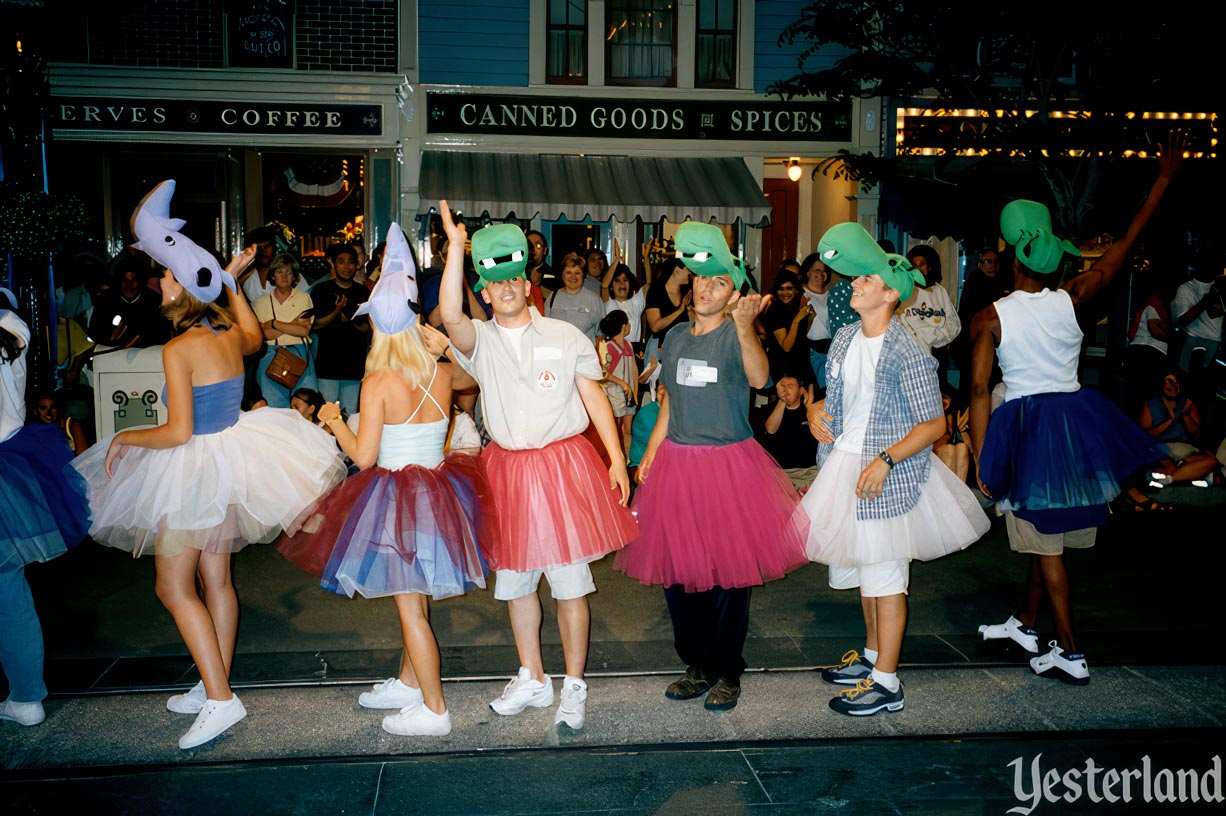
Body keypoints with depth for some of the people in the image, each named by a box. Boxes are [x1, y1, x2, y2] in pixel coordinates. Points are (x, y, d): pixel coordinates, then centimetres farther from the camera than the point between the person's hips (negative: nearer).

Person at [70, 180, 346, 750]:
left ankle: (219, 699, -2)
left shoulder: (179, 349, -21)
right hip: (231, 458, 8)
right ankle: (215, 686, 27)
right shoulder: (230, 336, 2)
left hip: (195, 469, -8)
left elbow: (177, 432, -23)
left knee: (173, 587, 1)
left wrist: (124, 438, -6)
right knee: (216, 579, 15)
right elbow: (255, 337, 29)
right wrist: (232, 280, 34)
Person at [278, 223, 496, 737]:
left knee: (410, 605, 3)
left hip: (394, 495, -6)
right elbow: (476, 373, 22)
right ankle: (409, 682, 37)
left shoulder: (378, 382, -16)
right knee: (416, 596, 21)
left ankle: (433, 710, 11)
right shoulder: (443, 374, -3)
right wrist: (445, 347, 10)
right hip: (438, 490, 6)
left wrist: (334, 423, 2)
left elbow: (364, 456, -15)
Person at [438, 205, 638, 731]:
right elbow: (450, 316, -20)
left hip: (563, 465, -2)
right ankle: (532, 679, 30)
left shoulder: (565, 337, 2)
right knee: (515, 583, 13)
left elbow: (595, 397, 2)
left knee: (569, 584, 2)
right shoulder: (480, 341, 3)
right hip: (506, 470, 3)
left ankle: (574, 686, 16)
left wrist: (616, 458, -6)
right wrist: (456, 249, -24)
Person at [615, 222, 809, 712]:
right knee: (677, 567, 9)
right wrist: (651, 452, 11)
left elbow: (758, 379, -27)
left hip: (728, 464, -5)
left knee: (727, 569, 1)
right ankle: (697, 666, 25)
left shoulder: (736, 335, -7)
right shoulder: (676, 336, 11)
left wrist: (744, 325, -41)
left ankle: (726, 673, 18)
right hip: (676, 463, 6)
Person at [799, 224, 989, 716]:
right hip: (844, 463, 8)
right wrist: (816, 410, -1)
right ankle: (873, 654, 37)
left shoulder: (907, 353, -16)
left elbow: (935, 424, -15)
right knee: (862, 567, 19)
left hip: (888, 474, -8)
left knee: (884, 574, -1)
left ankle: (886, 683, 10)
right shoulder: (844, 340, 6)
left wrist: (885, 462, -24)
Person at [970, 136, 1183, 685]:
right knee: (1047, 530, 16)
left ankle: (1071, 653, 7)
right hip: (1074, 419, 3)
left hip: (1025, 426, -3)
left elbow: (979, 390, -12)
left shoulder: (990, 318, -9)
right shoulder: (1071, 300, -5)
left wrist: (981, 460, -6)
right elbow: (1125, 247, 3)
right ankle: (1025, 623, 32)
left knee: (1045, 538, 4)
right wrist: (1164, 177, 11)